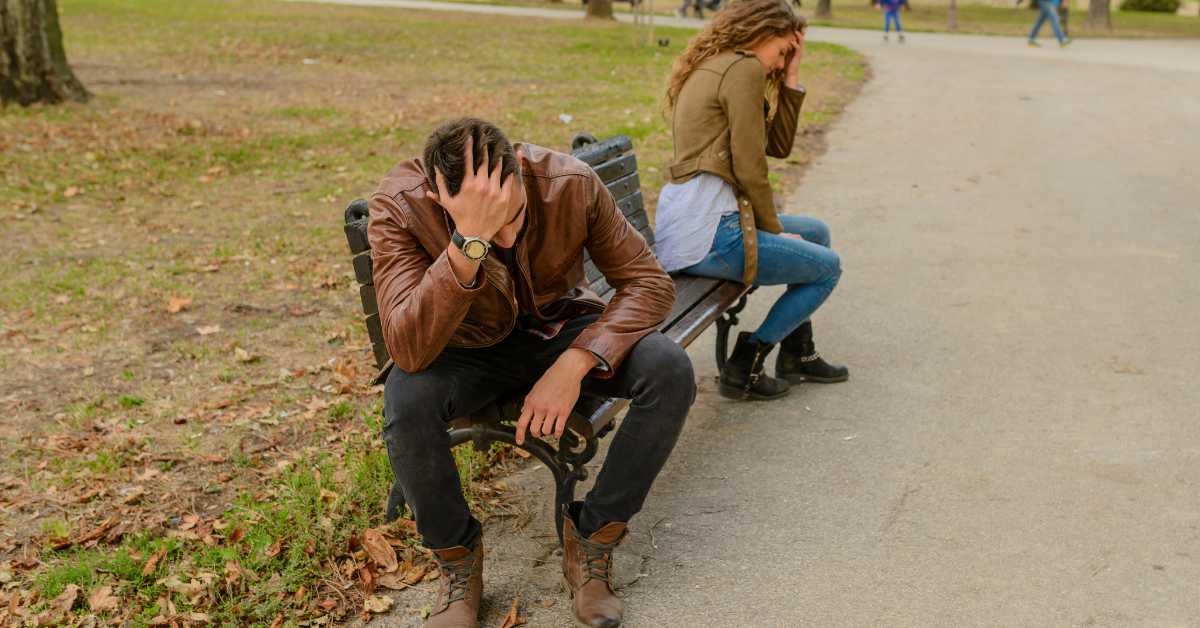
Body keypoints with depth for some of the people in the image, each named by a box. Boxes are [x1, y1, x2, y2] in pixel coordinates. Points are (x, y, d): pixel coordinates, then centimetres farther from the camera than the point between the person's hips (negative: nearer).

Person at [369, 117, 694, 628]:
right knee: (406, 401, -35)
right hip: (471, 347, -1)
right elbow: (409, 350, -38)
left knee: (671, 372, -26)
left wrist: (575, 364, -32)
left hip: (561, 327, 2)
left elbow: (650, 283, -17)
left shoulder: (572, 183, -24)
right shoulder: (398, 208, -28)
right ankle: (457, 556, -5)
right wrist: (470, 242, -51)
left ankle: (592, 536, -5)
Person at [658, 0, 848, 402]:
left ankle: (797, 354, 33)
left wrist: (789, 78, 14)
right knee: (828, 267, 6)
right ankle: (744, 366, 5)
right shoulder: (743, 69, -10)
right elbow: (749, 167, -15)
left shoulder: (710, 68, 21)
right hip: (709, 233, -10)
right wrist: (774, 230, -2)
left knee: (816, 232, 26)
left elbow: (779, 145, 19)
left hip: (679, 225, 10)